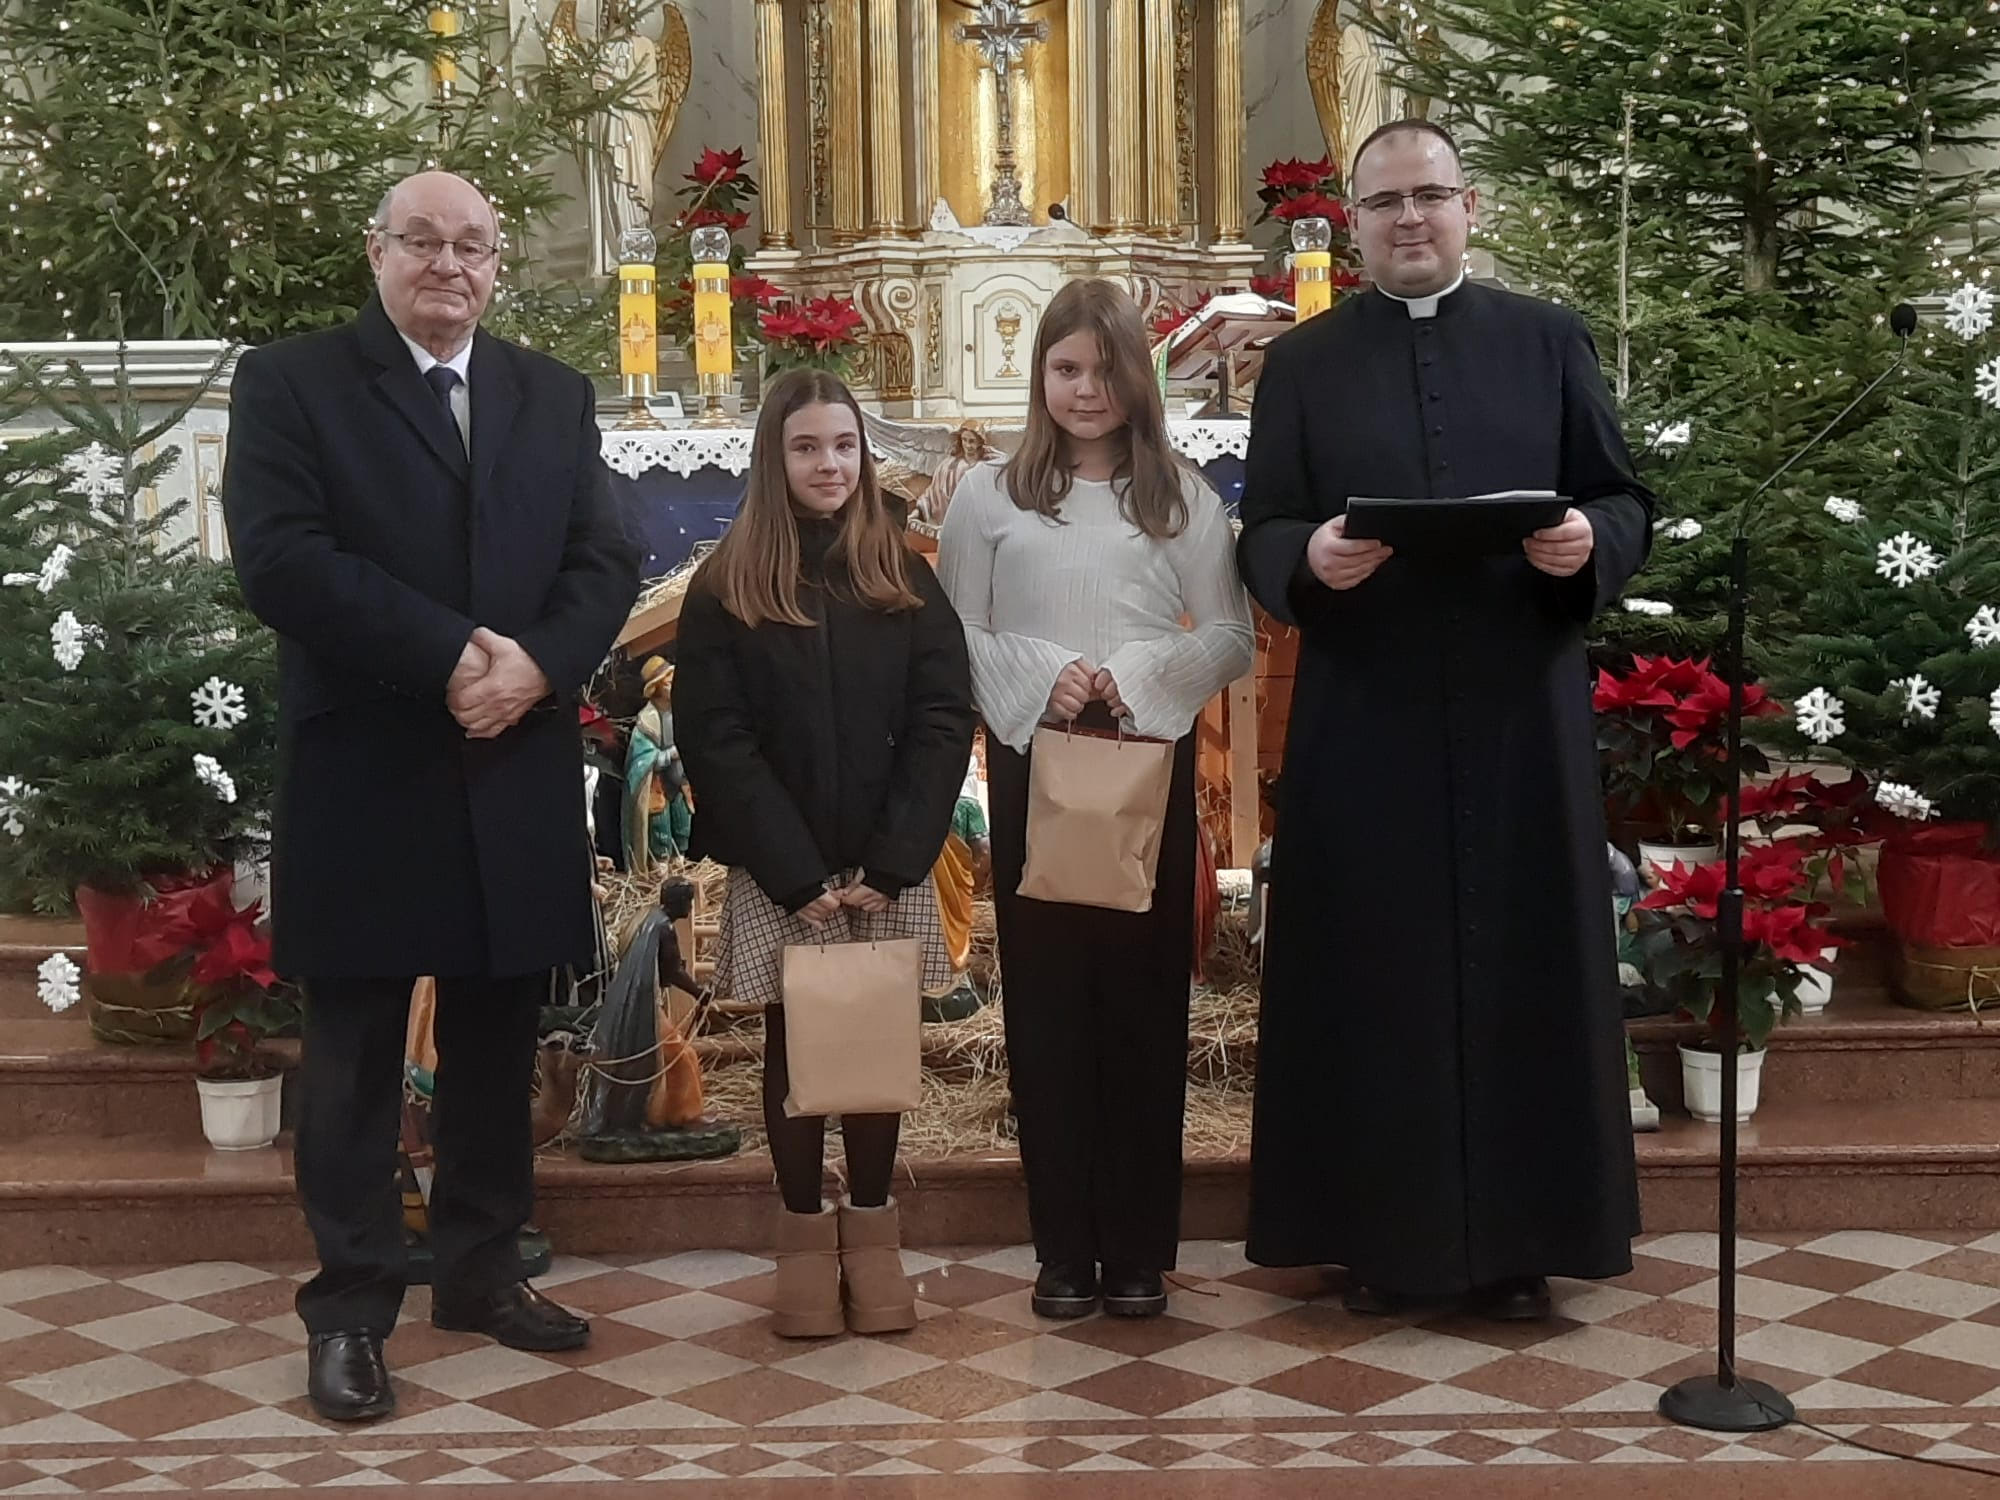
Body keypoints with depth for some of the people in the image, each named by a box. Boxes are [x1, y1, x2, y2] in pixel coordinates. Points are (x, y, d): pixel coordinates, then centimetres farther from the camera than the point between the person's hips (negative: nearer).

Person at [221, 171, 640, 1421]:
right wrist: (450, 655, -19)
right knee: (356, 1055, 4)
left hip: (520, 773, 4)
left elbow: (609, 559, 4)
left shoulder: (555, 395, 13)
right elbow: (280, 558, -13)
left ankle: (482, 1269, 27)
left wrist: (535, 664, -15)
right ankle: (351, 1307, 14)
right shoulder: (289, 382, 0)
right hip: (364, 771, -4)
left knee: (497, 1041, 13)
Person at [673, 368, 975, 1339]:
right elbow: (714, 740, -5)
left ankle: (872, 1233, 16)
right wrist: (796, 872, -12)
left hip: (888, 871, 2)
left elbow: (943, 721, 0)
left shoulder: (903, 580, 6)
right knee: (793, 1049, 4)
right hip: (777, 875, -1)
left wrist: (892, 860, -10)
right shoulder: (726, 588, 1)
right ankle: (805, 1238, 14)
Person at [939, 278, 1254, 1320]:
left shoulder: (1183, 498, 7)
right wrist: (1040, 680, -14)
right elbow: (957, 636, 3)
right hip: (1032, 764, 0)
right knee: (1046, 999, 2)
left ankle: (1140, 1249, 10)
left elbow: (1232, 637, 4)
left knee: (1144, 997, 2)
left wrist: (1133, 679, -11)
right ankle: (1064, 1250, 10)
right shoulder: (988, 495, 6)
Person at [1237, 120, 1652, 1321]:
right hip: (1364, 718, 0)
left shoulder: (1551, 342, 9)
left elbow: (1628, 505, 6)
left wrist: (1587, 543, -17)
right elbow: (1260, 538, 3)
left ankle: (1520, 1239, 14)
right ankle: (1378, 1233, 13)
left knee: (1524, 966, 4)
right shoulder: (1303, 364, 8)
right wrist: (1313, 558, -19)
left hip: (1523, 709, 1)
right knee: (1372, 974, 3)